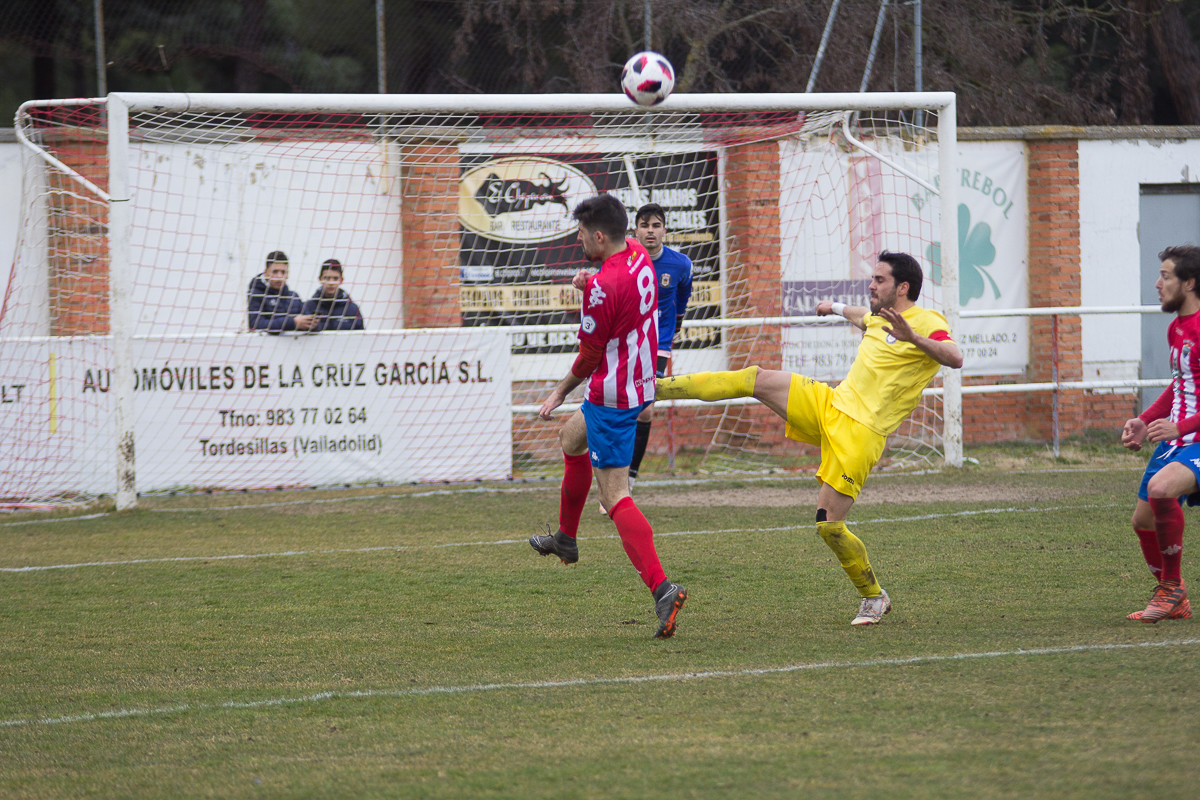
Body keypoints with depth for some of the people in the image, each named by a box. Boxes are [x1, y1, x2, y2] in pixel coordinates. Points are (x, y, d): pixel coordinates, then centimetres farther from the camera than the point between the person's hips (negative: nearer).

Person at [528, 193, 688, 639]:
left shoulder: (605, 287, -25)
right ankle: (566, 539, 46)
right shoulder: (638, 256, 1)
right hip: (642, 383, 10)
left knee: (615, 495, -10)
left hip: (612, 396, -10)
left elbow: (590, 355, -14)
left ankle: (660, 587, -24)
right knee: (572, 436, 32)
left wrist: (560, 392, 3)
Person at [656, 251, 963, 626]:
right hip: (830, 403, 7)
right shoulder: (879, 317, 15)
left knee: (829, 524, -11)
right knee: (757, 378, -6)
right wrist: (837, 308, 61)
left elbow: (955, 358, -31)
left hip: (860, 433, -7)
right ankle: (653, 389, -1)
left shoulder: (928, 322, -10)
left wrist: (912, 337, -44)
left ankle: (874, 598, 10)